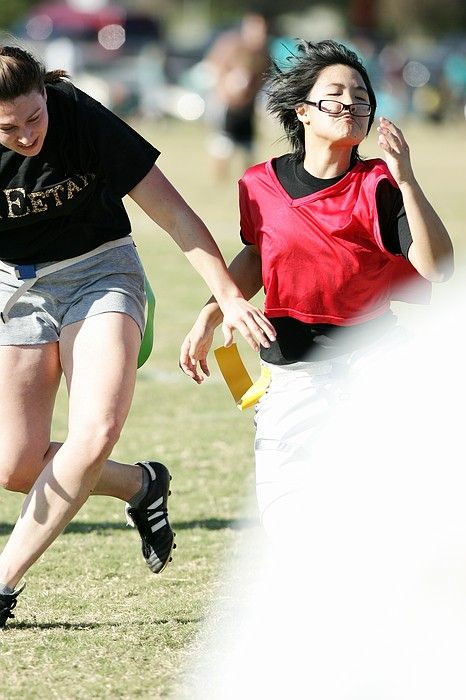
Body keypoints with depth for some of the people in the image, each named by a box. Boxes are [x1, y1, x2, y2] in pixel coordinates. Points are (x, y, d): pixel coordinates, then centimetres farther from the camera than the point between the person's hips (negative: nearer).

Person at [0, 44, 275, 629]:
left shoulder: (83, 119, -23)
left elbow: (172, 213, -16)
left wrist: (227, 297, -20)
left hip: (100, 273, -2)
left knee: (96, 434, -24)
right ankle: (142, 485, 27)